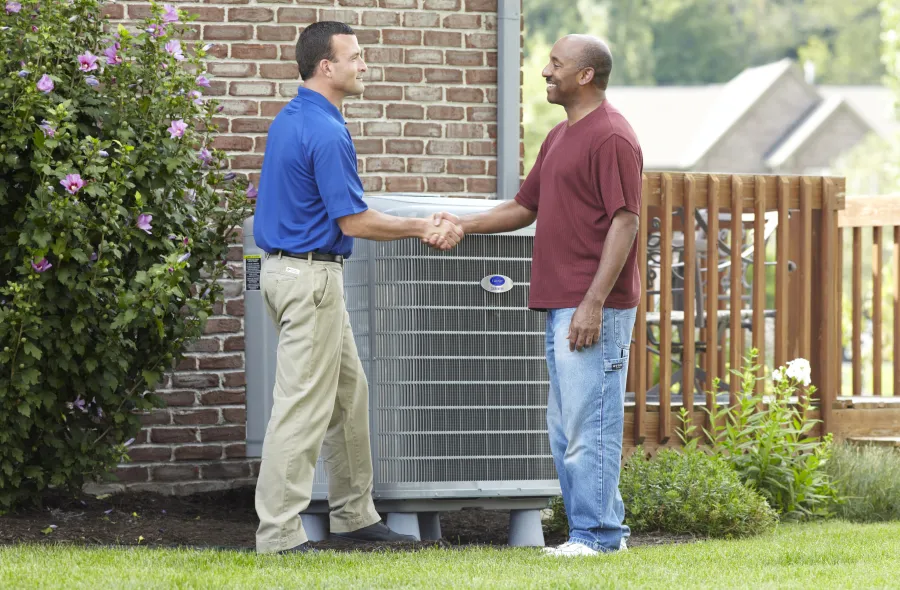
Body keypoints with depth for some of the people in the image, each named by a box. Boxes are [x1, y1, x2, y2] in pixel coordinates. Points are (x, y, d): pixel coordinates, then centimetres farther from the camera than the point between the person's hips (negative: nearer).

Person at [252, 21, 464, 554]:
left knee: (349, 392, 18)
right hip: (312, 275, -10)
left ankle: (354, 514, 25)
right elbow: (354, 221, -18)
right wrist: (421, 228, -7)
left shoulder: (291, 120, 12)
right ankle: (280, 534, -7)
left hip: (289, 266, 10)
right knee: (303, 405, -8)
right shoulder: (325, 133, -20)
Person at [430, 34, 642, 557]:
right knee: (566, 427, 12)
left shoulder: (611, 137, -12)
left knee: (589, 424, -8)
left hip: (593, 311, -10)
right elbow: (525, 207, 27)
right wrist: (462, 226, 13)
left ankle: (596, 533, -4)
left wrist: (593, 303, -21)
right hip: (560, 306, 10)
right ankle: (601, 528, 17)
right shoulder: (559, 137, 19)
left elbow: (625, 222, -17)